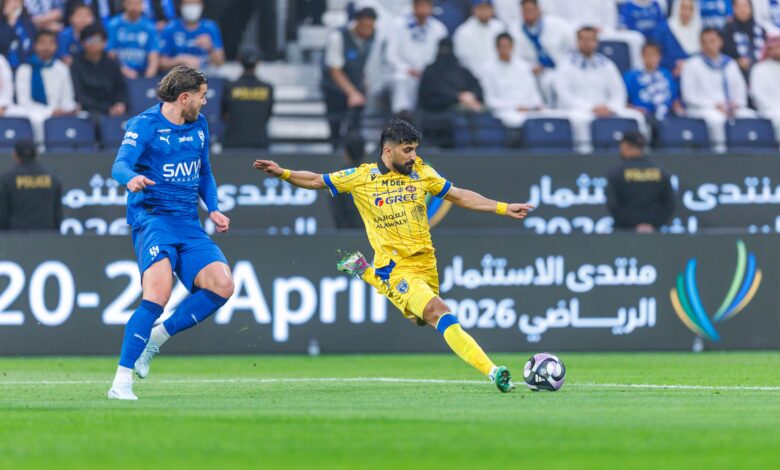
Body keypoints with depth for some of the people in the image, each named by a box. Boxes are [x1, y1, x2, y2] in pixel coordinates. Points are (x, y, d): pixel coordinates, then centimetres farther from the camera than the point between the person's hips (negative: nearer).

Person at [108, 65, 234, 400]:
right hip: (152, 218, -6)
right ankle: (121, 381, -22)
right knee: (159, 295, -26)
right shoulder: (145, 125, -5)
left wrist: (213, 209, 13)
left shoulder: (199, 125, 16)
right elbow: (120, 165, -20)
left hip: (189, 223, 7)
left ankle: (156, 338, 3)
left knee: (222, 285, -15)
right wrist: (132, 178, -43)